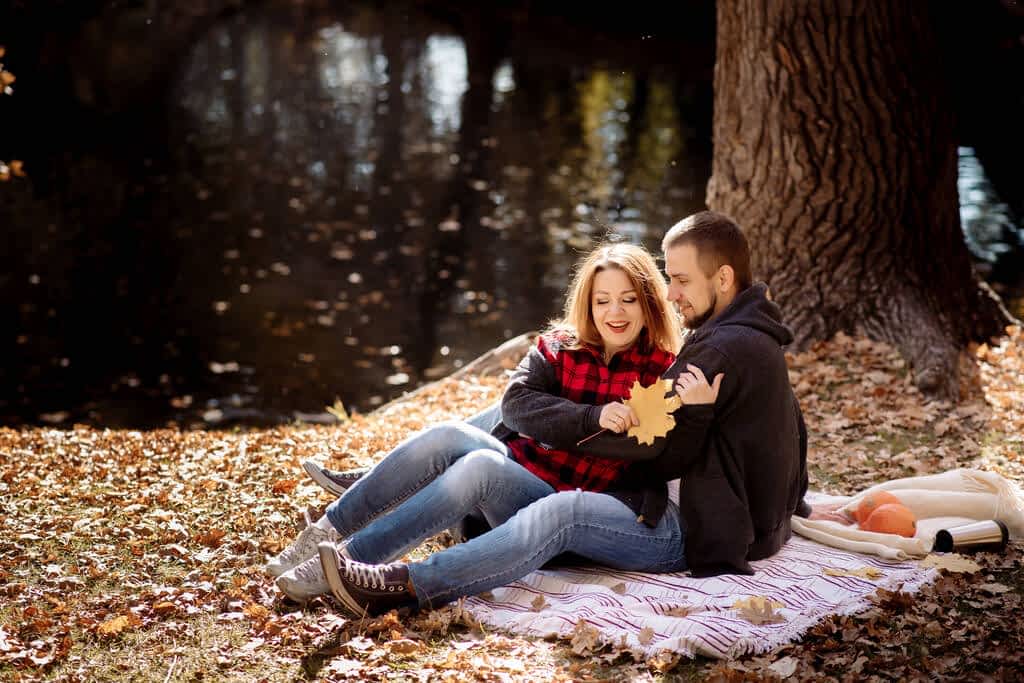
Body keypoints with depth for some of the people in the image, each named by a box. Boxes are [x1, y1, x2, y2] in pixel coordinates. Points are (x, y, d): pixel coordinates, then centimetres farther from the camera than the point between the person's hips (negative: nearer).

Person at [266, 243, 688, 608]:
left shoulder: (663, 373, 0)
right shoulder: (558, 349, 7)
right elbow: (517, 403, -10)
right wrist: (592, 418, -24)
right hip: (519, 467, 3)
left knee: (481, 467, -30)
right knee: (450, 438, -24)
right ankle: (328, 534, -19)